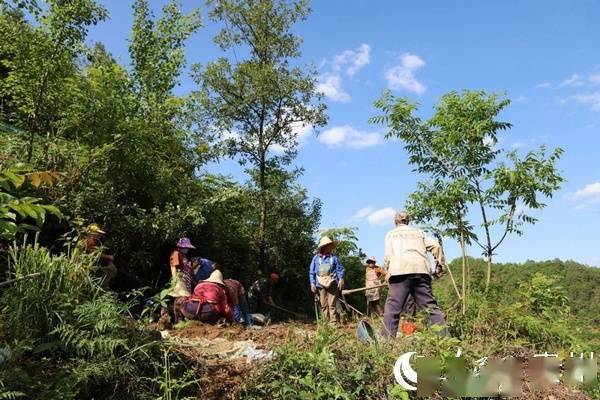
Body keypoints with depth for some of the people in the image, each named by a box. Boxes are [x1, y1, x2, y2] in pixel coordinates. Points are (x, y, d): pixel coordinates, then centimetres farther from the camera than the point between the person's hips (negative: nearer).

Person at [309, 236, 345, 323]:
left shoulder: (334, 258, 6)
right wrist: (312, 283, 2)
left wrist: (341, 279, -7)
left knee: (332, 304, -6)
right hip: (321, 285, 1)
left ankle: (334, 322, -3)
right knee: (323, 305, 3)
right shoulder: (316, 258, 7)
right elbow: (312, 272, 9)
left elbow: (340, 269, 6)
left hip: (332, 284, -1)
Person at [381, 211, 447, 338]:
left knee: (392, 308, -7)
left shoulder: (391, 233, 24)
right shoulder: (418, 232, 30)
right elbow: (436, 246, 15)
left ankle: (386, 340, -14)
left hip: (400, 270, -3)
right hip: (421, 270, 3)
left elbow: (388, 256, 9)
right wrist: (440, 265, 20)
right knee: (431, 305, 3)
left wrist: (388, 272, 18)